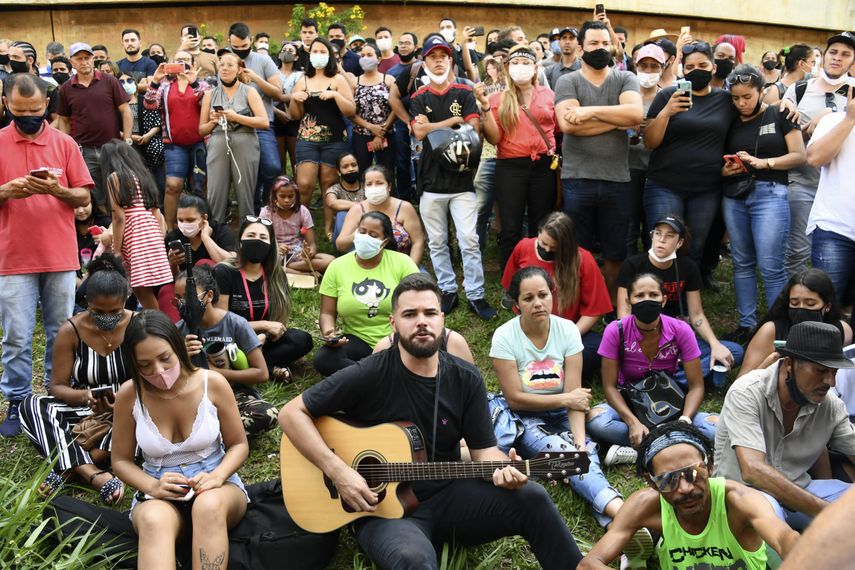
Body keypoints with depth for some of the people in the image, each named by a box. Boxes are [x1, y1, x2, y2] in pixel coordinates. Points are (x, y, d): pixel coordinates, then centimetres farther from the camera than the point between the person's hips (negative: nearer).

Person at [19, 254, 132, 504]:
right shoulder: (71, 331, -9)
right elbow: (57, 387, -7)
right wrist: (85, 396, -30)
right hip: (82, 411, 1)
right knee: (31, 405, -25)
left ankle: (69, 467, -32)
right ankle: (96, 475, -43)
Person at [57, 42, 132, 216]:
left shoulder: (109, 81, 0)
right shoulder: (66, 89, 6)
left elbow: (126, 111, 0)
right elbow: (64, 120, 13)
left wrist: (127, 141, -6)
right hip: (84, 151, 1)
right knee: (94, 197, 6)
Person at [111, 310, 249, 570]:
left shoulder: (212, 383, -10)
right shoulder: (129, 395, -7)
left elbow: (239, 445, 1)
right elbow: (121, 460, 5)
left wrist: (216, 476, -20)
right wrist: (151, 486, -16)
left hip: (215, 483, 0)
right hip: (158, 493, 1)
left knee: (209, 506, -38)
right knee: (154, 520, -37)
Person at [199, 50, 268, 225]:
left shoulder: (249, 92, 9)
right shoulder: (210, 95, 16)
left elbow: (264, 122, -3)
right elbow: (202, 130, 15)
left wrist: (236, 117, -10)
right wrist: (213, 121, -5)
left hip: (245, 148, -2)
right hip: (218, 148, 2)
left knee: (245, 196, -2)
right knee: (215, 196, -6)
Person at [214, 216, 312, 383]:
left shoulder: (276, 275, 0)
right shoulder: (224, 272, -12)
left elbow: (280, 317, 0)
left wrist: (263, 336, -21)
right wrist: (263, 325, -16)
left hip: (262, 340, 4)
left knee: (302, 340, -21)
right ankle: (269, 369, -18)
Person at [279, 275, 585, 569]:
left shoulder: (466, 379, 0)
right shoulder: (369, 375, -13)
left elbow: (483, 448, 4)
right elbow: (291, 413, -11)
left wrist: (502, 467, -21)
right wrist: (338, 471, -21)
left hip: (449, 495, 4)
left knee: (532, 499, -16)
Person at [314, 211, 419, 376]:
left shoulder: (403, 263, -2)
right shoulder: (337, 266, 3)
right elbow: (327, 313, 3)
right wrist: (329, 332, -20)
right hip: (358, 341, 2)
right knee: (322, 359, -28)